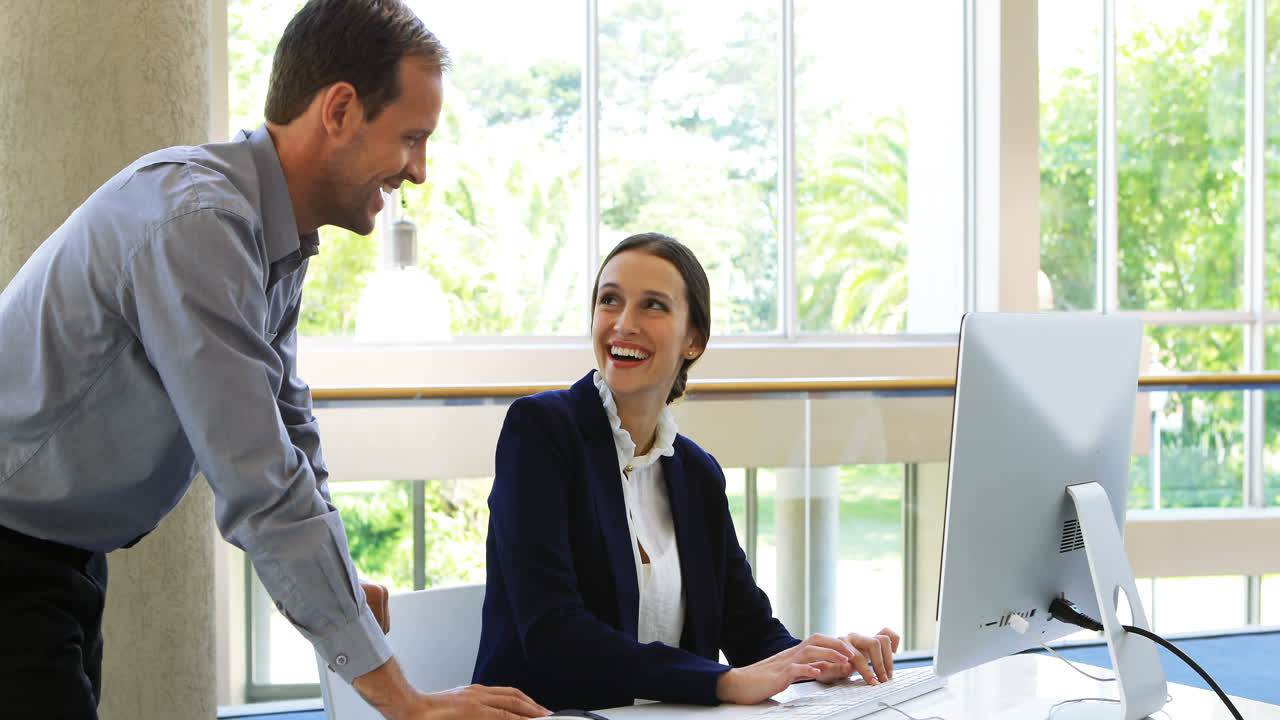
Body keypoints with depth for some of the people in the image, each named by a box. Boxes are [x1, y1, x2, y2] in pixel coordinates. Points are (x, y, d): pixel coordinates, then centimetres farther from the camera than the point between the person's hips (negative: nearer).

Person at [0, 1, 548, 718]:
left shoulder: (276, 240, 5)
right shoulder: (197, 222, -27)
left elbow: (286, 425, 17)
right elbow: (260, 483, -30)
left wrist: (342, 582, 3)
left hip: (68, 552, 10)